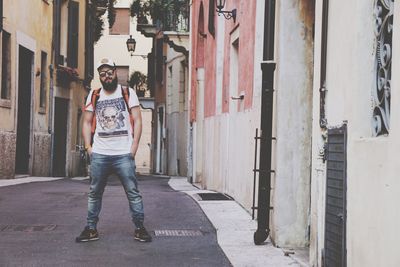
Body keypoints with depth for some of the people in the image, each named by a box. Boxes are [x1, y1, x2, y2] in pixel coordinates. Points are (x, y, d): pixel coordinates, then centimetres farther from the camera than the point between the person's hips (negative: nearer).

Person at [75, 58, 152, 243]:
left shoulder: (128, 93, 4)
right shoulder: (94, 96, 11)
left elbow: (137, 120, 1)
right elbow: (87, 122, 14)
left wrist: (134, 147, -8)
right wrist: (88, 147, 3)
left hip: (123, 153, -3)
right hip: (99, 154, 3)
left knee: (133, 192, -3)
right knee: (94, 193, 6)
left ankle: (139, 228, 4)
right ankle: (91, 229, 13)